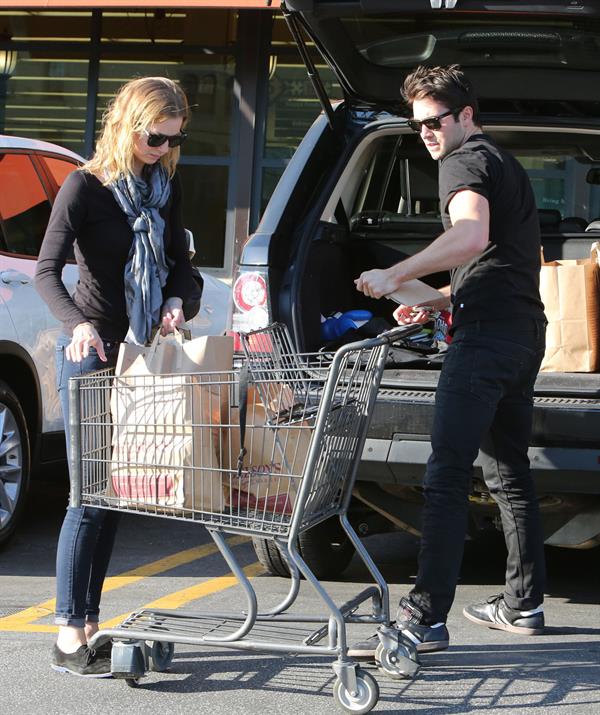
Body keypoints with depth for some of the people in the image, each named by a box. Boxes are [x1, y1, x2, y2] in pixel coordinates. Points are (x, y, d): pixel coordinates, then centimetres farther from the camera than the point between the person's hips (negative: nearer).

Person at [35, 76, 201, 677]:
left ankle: (88, 625, 15)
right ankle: (69, 639, -3)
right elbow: (47, 270, -19)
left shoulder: (165, 187, 10)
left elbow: (179, 261, 18)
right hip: (91, 352, -6)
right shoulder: (87, 186, -10)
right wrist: (78, 324, -37)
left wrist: (178, 302, -4)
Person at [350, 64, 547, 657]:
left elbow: (472, 236, -25)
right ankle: (524, 604, 24)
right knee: (508, 474, 18)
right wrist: (437, 302, 28)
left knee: (446, 476, -15)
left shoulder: (465, 160, -5)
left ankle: (425, 619, -21)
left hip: (486, 333, -11)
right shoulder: (506, 166, 27)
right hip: (525, 329, 11)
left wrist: (395, 276, -25)